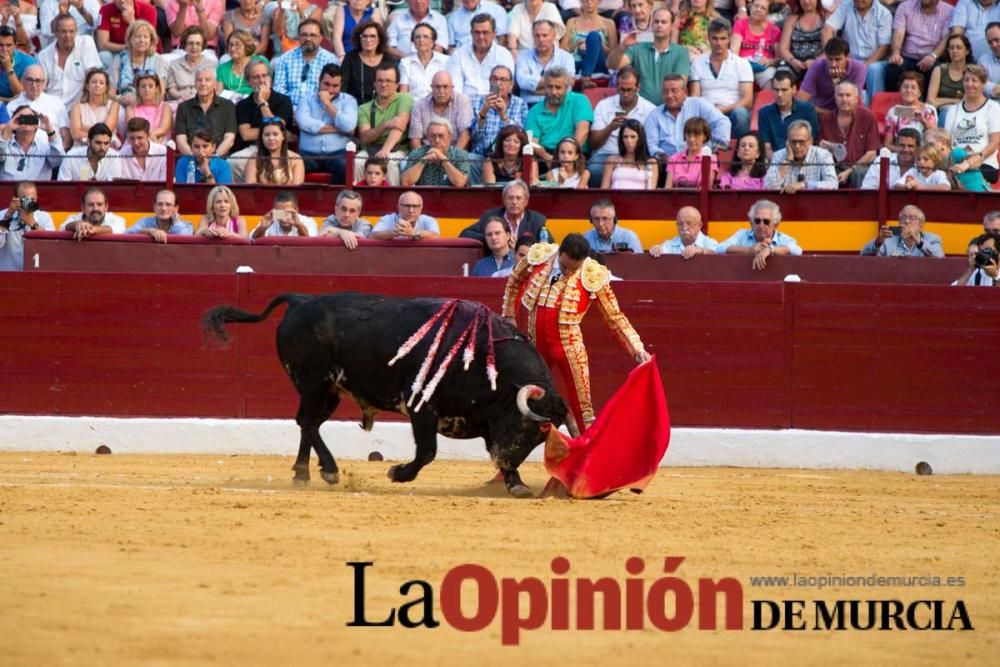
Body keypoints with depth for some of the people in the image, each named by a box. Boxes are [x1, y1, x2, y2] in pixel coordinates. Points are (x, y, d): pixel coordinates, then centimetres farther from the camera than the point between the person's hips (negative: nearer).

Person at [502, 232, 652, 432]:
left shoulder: (593, 276, -16)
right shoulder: (539, 257, -8)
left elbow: (615, 318, -7)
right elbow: (515, 281, 15)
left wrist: (637, 350, -14)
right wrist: (509, 316, 18)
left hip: (569, 346, -3)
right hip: (535, 343, 3)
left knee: (582, 406, -4)